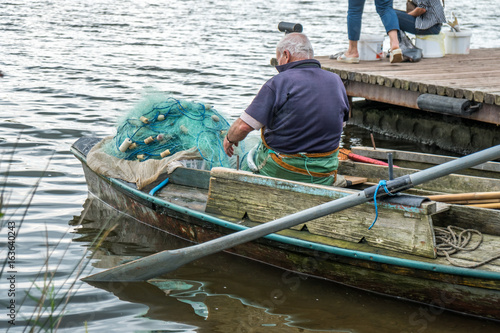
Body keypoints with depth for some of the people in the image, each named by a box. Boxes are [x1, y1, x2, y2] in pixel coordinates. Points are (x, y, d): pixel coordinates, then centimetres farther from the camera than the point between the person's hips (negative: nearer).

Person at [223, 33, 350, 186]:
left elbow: (243, 126, -15)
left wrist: (230, 139, 7)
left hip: (278, 171, -5)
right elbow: (340, 123, 17)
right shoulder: (336, 81, 2)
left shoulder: (279, 82, -14)